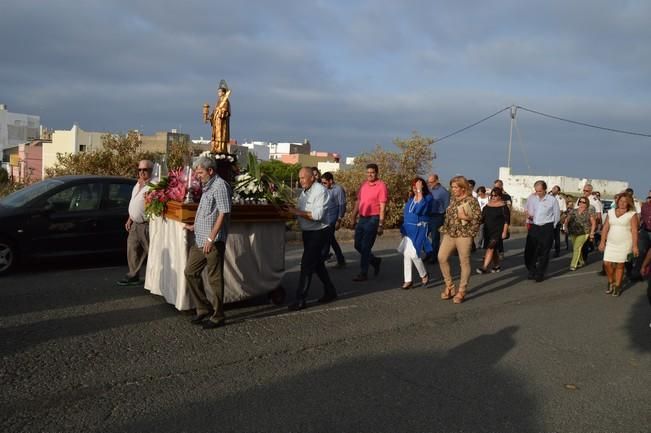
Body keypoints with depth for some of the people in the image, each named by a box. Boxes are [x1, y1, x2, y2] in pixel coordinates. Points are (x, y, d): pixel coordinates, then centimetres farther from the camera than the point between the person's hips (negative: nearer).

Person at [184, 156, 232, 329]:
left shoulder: (220, 186, -13)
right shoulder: (207, 186, 16)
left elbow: (223, 214, -19)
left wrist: (211, 238, -22)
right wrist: (195, 226, 26)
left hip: (213, 242, -10)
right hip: (199, 240, 10)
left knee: (215, 279, 0)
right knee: (191, 272, 13)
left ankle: (217, 317, 12)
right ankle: (204, 308, 24)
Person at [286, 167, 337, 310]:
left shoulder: (321, 191, -15)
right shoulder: (304, 191, 12)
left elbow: (318, 215, -24)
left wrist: (298, 212, -24)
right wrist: (292, 210, -5)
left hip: (319, 233, -9)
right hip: (308, 233, 9)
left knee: (306, 264, -10)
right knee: (317, 263, 17)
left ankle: (301, 299, -5)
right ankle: (330, 292, 31)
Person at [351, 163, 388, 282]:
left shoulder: (381, 186, -10)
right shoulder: (363, 185, 11)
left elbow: (382, 207, -13)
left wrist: (381, 225, -16)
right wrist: (354, 218, 13)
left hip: (373, 219, -7)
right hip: (362, 218, 7)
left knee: (365, 247, -4)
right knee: (358, 245, 12)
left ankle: (363, 274, 7)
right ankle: (375, 261, 34)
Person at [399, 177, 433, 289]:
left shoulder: (427, 197, -7)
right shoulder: (411, 197, 10)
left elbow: (419, 209, -25)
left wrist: (419, 191, -22)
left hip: (419, 229, -6)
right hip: (408, 228, 6)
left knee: (413, 254, -12)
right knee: (406, 254, 4)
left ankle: (424, 274, 14)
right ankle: (408, 280, 11)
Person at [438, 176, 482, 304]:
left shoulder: (471, 200, -6)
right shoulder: (453, 199, 13)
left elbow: (478, 217, -8)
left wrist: (466, 217, -22)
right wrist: (444, 228, 15)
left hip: (464, 235, -6)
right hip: (449, 234, 6)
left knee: (464, 262, 1)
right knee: (441, 258, -3)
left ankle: (461, 292, 11)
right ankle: (449, 287, 12)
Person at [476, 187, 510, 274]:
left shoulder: (503, 206, -5)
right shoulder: (487, 206, 11)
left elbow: (506, 220, -7)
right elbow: (482, 218, 17)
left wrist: (504, 232, -12)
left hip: (498, 231, -6)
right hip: (488, 231, 6)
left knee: (490, 248, -16)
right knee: (493, 249, 13)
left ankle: (484, 268, -20)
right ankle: (497, 266, 29)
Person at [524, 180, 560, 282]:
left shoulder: (552, 200, -6)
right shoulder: (531, 198, 3)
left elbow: (557, 216, 3)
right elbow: (527, 210, 17)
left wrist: (550, 227, 4)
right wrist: (528, 215, -3)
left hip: (547, 228, -3)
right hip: (533, 227, 3)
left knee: (544, 253, 3)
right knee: (529, 251, 3)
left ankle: (540, 275, 14)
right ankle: (532, 272, 22)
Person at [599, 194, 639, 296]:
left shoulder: (632, 214, -3)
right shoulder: (611, 212, 9)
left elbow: (634, 231, -7)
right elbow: (605, 228, 8)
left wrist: (635, 246, -12)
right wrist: (602, 242, 3)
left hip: (624, 244, -3)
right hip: (611, 243, 3)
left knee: (620, 265, 2)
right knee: (607, 264, -1)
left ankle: (617, 286, 16)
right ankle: (611, 282, 23)